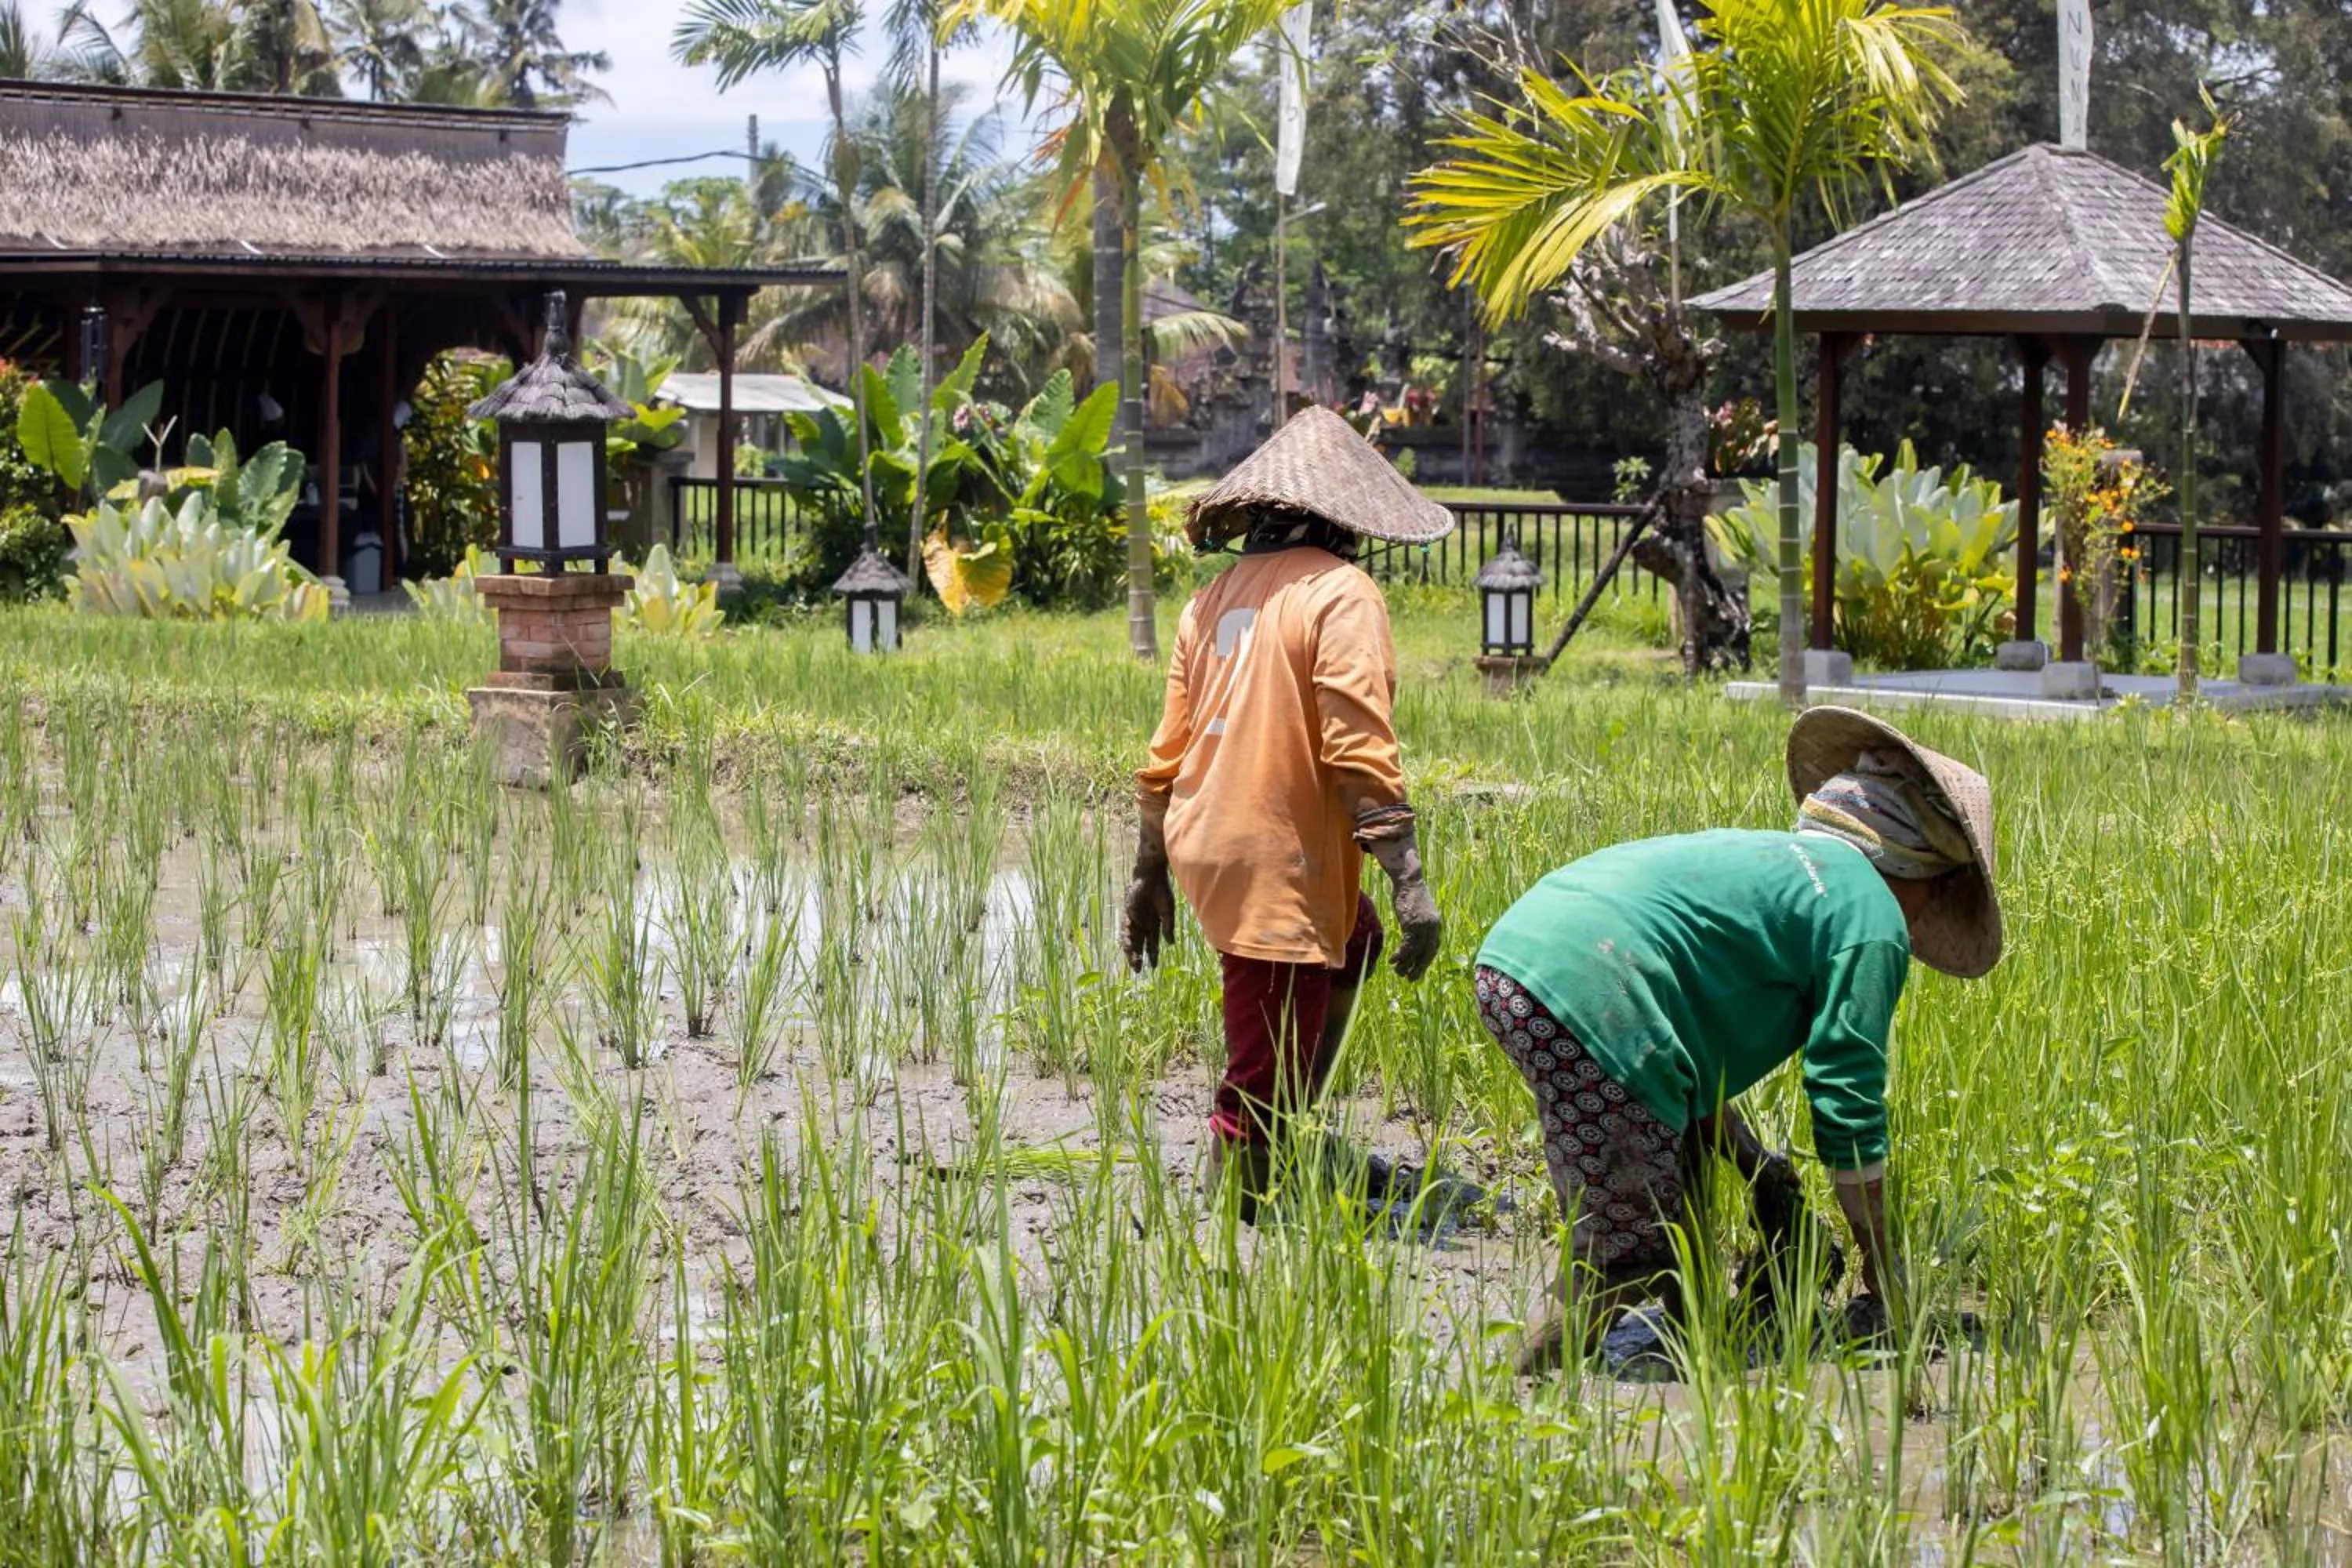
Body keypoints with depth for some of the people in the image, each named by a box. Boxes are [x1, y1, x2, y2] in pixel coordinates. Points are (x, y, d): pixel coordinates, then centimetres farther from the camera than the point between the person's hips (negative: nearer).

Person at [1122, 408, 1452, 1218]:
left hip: (1201, 847, 8)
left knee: (1355, 942, 31)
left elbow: (1167, 753, 15)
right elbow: (1359, 753, -18)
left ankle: (1284, 1139, 29)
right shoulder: (1341, 594, -9)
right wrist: (1410, 883, -18)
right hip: (1276, 866, -8)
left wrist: (1150, 875, 22)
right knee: (1260, 1086, -2)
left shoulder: (1215, 598, 12)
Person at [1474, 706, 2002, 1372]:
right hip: (1584, 998, -10)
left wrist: (1758, 1168, 33)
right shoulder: (1870, 919, 5)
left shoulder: (1767, 859, 32)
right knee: (1629, 1264, -4)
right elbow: (1847, 1098, 1)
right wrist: (1884, 1280, 9)